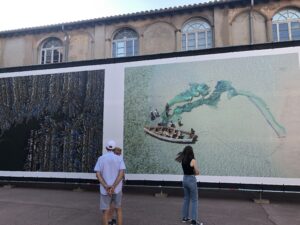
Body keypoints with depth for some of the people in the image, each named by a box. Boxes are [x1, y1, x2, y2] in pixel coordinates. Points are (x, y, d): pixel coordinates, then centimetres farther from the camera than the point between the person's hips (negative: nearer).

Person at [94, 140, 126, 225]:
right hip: (117, 189, 0)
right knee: (118, 209, 17)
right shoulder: (119, 158, -1)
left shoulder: (100, 158, 2)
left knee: (105, 212, 8)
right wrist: (113, 187, -19)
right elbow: (121, 173, -15)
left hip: (105, 190, 0)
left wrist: (106, 187, -15)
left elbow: (98, 174, -9)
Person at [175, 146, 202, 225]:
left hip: (184, 179, 7)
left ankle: (185, 217, 26)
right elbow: (197, 172, -12)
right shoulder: (193, 160, -16)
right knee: (194, 201, 2)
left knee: (186, 199, 18)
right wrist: (194, 172, 7)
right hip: (191, 180, -6)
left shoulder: (182, 160, 0)